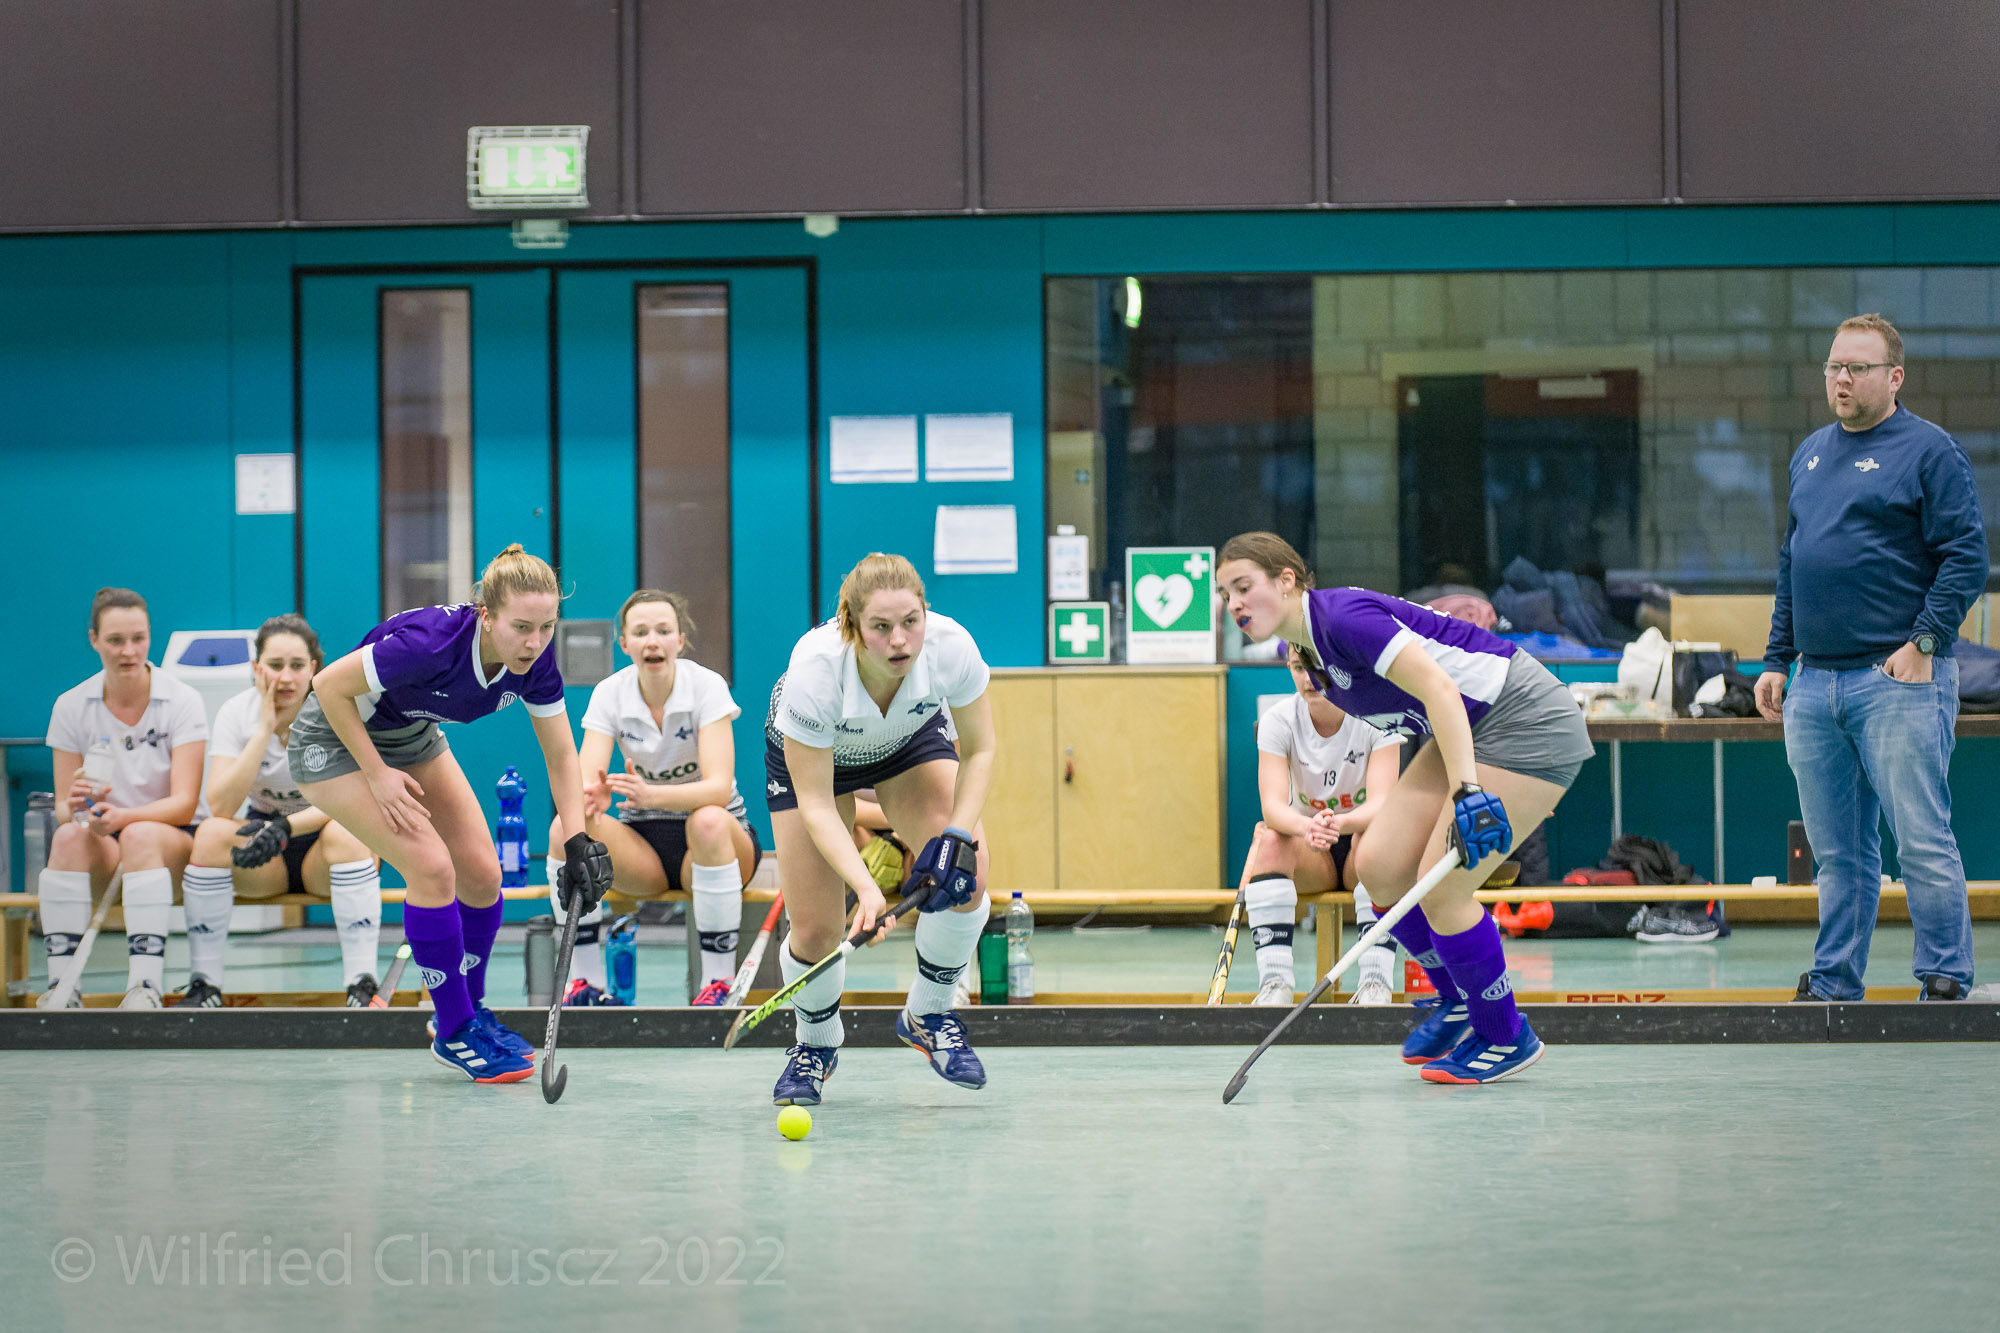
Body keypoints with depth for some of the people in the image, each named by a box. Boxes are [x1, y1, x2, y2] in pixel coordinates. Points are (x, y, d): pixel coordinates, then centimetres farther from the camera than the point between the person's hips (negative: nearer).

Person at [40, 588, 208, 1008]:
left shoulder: (181, 700, -8)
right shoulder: (72, 706, -1)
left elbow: (184, 802, -16)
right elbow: (62, 809, -2)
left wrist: (122, 816, -35)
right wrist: (76, 806, -28)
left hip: (176, 841, -2)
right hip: (102, 851, 2)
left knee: (140, 834, -36)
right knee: (69, 835, -32)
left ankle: (145, 986, -44)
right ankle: (61, 984, -36)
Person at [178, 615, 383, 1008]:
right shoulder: (237, 713, -8)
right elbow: (220, 806, -20)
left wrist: (285, 827, -37)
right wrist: (264, 730, -25)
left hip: (324, 857, -2)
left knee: (346, 832, -35)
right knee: (211, 832, -28)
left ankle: (362, 986, -37)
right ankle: (204, 985, -22)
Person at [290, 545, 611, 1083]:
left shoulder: (533, 661, -20)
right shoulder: (433, 642, -39)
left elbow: (560, 756, -8)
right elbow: (330, 686, -27)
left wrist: (577, 842, -19)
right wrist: (378, 775, -23)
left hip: (411, 735, 6)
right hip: (336, 739, -6)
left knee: (482, 873, -2)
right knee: (431, 866, -19)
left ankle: (469, 1011, 20)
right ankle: (453, 1032, -5)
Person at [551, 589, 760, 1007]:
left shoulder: (707, 687, -15)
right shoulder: (610, 694, -6)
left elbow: (718, 787, -27)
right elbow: (584, 779, -18)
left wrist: (652, 794, -46)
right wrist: (591, 797, -44)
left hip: (718, 842, -3)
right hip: (642, 843, 3)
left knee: (708, 821, -38)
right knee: (565, 827, -25)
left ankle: (719, 981, -29)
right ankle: (587, 981, -17)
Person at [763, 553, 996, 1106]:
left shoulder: (950, 646, -34)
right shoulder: (815, 670, -40)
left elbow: (979, 750, -16)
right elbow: (815, 805, -32)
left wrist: (957, 837, -30)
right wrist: (866, 889, -43)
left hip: (913, 739, 2)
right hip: (808, 756, -2)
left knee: (965, 878, -21)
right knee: (816, 930, -8)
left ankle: (927, 1015, 6)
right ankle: (817, 1041, 25)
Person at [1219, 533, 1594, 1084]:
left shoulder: (1343, 616, -21)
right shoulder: (1309, 651, 8)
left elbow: (1438, 688, -29)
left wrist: (1467, 790, -35)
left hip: (1527, 723, -9)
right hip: (1466, 732, 9)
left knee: (1440, 889, -12)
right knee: (1379, 866, 1)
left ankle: (1507, 1038, 7)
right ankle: (1456, 999, 21)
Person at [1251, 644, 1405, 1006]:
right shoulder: (1278, 722, -11)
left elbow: (1381, 804, -27)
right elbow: (1273, 806, -24)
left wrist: (1340, 823, -51)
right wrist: (1307, 826, -48)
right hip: (1310, 856, 2)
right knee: (1272, 841, -31)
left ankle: (1376, 981, -40)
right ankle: (1274, 982, -36)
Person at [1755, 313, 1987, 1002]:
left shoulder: (1927, 450, -3)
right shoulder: (1811, 454, 18)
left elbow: (1966, 557, -8)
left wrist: (1925, 642, -15)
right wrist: (1777, 660, 18)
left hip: (1897, 681, -6)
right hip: (1813, 688, 7)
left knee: (1922, 841, -7)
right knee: (1836, 850, 10)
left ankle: (1945, 981, 0)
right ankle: (1834, 983, 16)